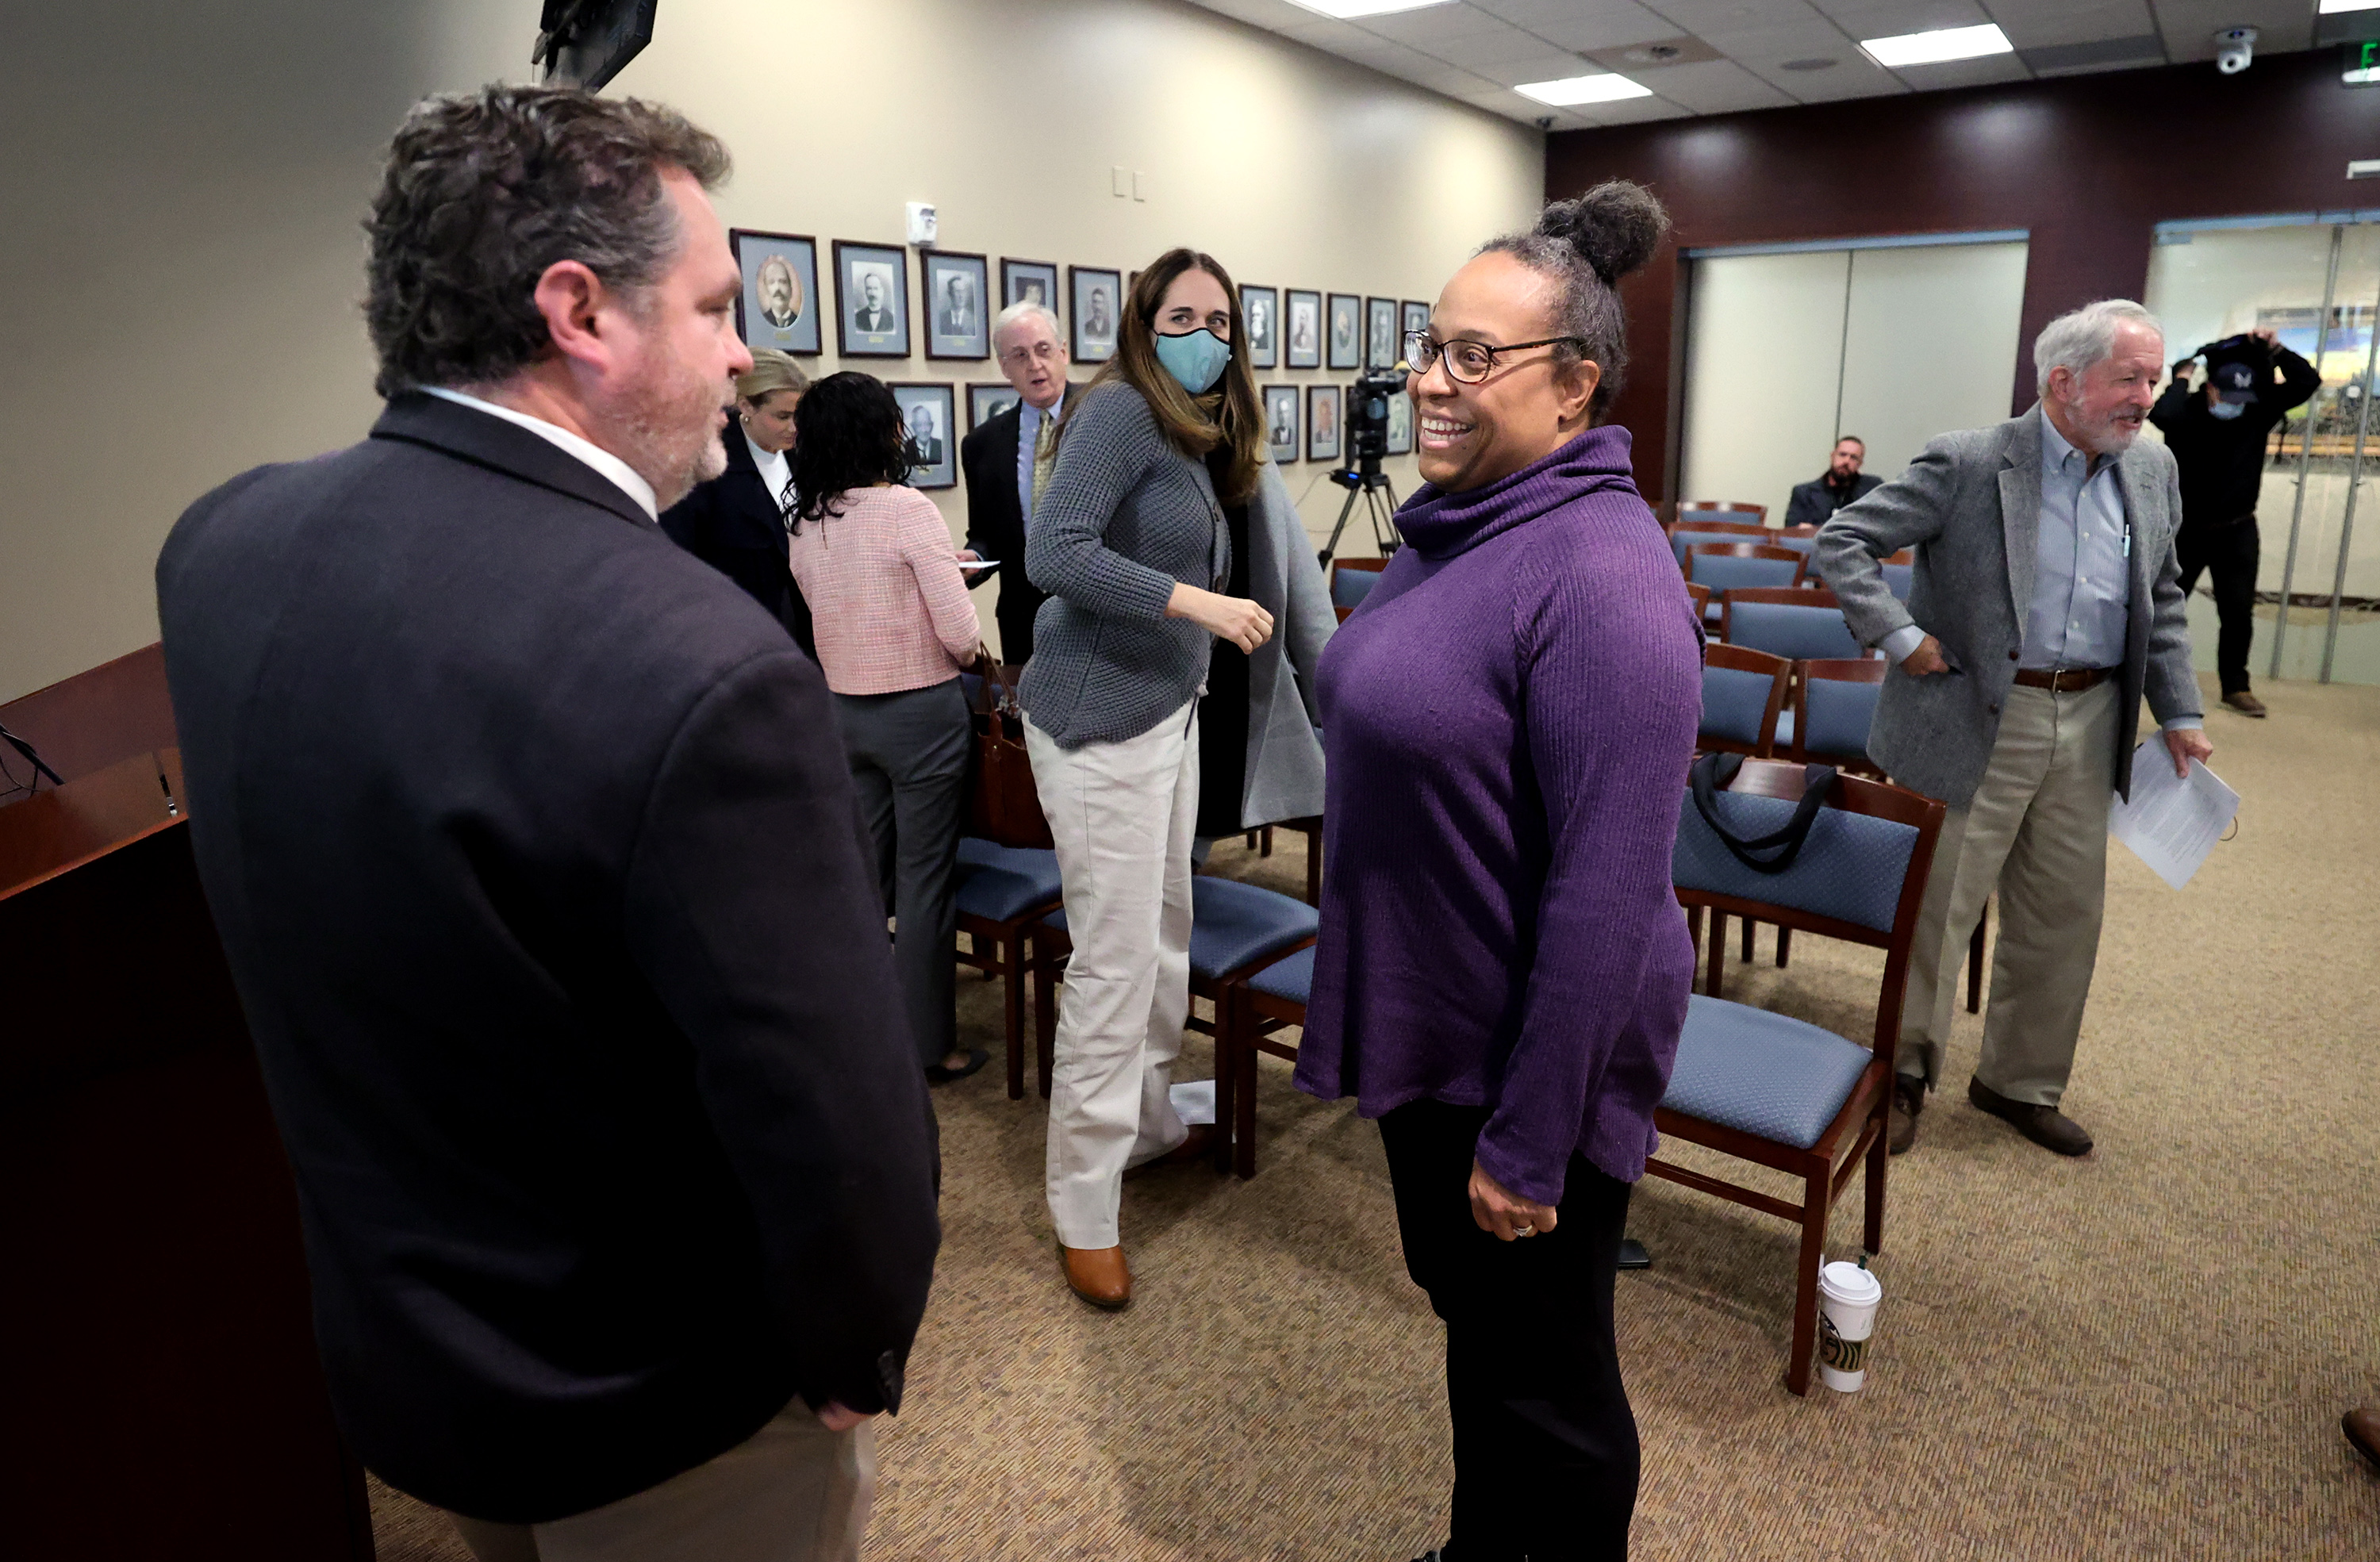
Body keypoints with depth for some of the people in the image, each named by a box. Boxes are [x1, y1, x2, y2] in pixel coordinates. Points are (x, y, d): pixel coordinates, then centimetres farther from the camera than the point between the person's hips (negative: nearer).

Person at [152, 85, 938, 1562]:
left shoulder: (220, 543, -10)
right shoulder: (705, 673, -35)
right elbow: (841, 1138, -28)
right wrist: (858, 1358, -12)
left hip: (385, 1336, 7)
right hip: (653, 1412, -6)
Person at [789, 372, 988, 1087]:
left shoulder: (805, 523, 3)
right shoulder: (908, 509, -16)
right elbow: (961, 633, -18)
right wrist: (965, 655, 3)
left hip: (845, 709, 6)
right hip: (919, 711, -6)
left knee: (864, 874, 16)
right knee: (923, 879, 3)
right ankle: (929, 1045, 14)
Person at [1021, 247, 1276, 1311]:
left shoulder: (1201, 434, 13)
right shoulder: (1121, 410, -13)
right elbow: (1055, 553, -24)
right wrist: (1198, 604, -26)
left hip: (1168, 707, 9)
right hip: (1102, 721, -9)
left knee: (1166, 932, 18)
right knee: (1115, 961, -4)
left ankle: (1149, 1120, 37)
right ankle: (1083, 1210, 10)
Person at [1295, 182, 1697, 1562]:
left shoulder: (1599, 575, -24)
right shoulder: (1451, 528, 4)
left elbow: (1608, 894, -25)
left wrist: (1529, 1140, -20)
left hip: (1529, 1057, -9)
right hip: (1427, 1028, 9)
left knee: (1547, 1381, 14)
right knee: (1467, 1313, 27)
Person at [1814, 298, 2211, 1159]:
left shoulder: (2153, 474, 9)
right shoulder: (1967, 463, -10)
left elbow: (2162, 604, 18)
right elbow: (1840, 542, -12)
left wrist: (2179, 713, 12)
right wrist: (1901, 636, -18)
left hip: (2089, 725, 6)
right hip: (1978, 722, -6)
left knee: (2063, 918, 14)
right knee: (1937, 909, 4)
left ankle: (2020, 1081, 33)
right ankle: (1904, 1072, 23)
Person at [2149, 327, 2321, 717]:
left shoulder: (2261, 409, -4)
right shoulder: (2188, 411, -14)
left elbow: (2309, 382, -11)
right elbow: (2162, 415, -36)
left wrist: (2275, 350, -20)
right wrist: (2181, 378, -21)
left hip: (2237, 532, 2)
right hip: (2186, 529, -2)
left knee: (2239, 612, 1)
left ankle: (2236, 686, 13)